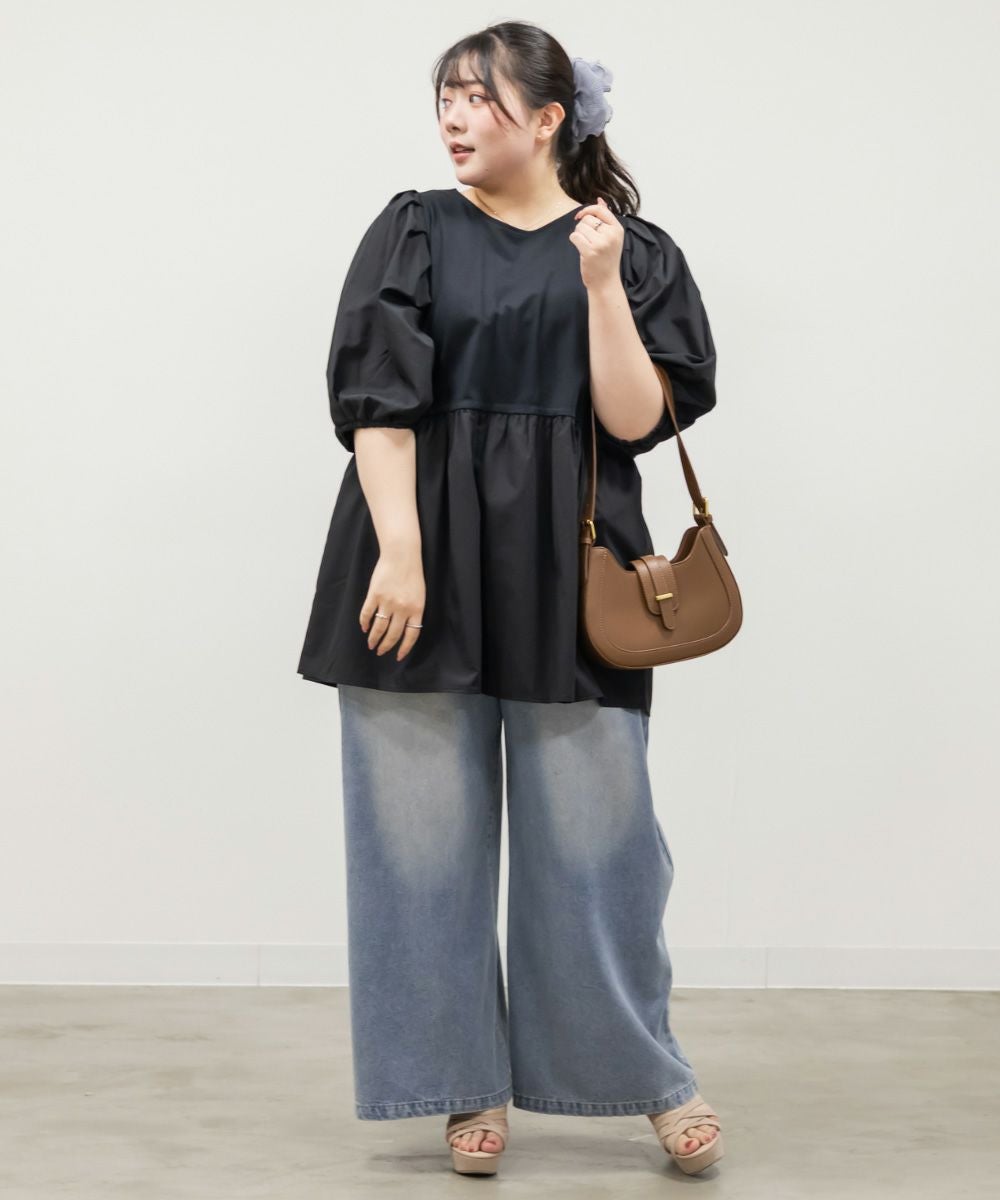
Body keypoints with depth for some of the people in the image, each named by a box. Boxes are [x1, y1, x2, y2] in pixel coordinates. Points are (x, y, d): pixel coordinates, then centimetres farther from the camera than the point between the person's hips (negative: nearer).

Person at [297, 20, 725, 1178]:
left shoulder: (635, 253, 6)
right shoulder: (414, 233, 5)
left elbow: (636, 418, -4)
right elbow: (377, 400, -5)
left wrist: (600, 285, -12)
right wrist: (396, 550, -15)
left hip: (567, 575, 0)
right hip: (425, 570, 1)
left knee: (594, 833, 3)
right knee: (427, 831, 4)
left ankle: (651, 1072, 21)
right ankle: (466, 1083, 19)